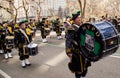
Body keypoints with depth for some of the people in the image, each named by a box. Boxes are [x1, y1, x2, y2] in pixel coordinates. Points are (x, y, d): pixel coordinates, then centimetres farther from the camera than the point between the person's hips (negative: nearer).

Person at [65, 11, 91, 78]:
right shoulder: (72, 29, -17)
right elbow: (68, 41, -21)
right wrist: (69, 51, -25)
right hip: (77, 52, -7)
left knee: (85, 66, 20)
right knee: (78, 68, 6)